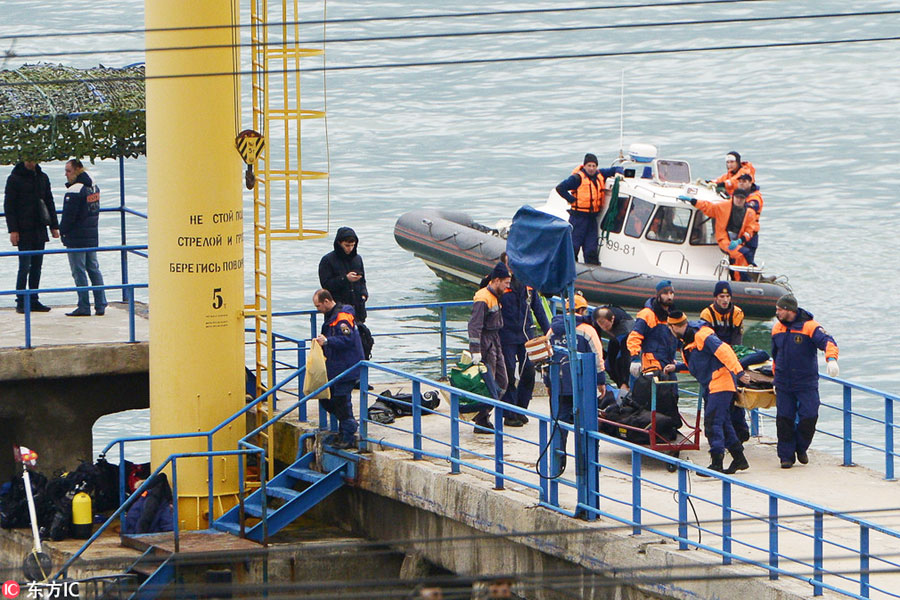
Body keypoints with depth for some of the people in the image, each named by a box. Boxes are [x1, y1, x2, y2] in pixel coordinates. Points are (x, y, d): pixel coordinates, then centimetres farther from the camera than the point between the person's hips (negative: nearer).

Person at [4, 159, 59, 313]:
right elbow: (8, 206, -5)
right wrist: (13, 230, -13)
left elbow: (49, 202, 19)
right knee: (25, 266, -8)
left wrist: (54, 226, 13)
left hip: (39, 231, 5)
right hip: (24, 231, -5)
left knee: (37, 266, 6)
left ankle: (34, 301, 11)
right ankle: (21, 302, -3)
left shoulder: (42, 178, 12)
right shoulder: (14, 179, -4)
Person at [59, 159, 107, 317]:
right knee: (94, 270, 12)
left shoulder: (74, 191, -17)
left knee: (79, 272, -3)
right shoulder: (94, 188, 11)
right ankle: (100, 305, 11)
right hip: (92, 237, 8)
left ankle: (84, 307, -4)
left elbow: (69, 215, -17)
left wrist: (63, 231, -3)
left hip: (77, 238, -8)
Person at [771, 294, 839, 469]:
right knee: (784, 419, -1)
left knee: (809, 417, -8)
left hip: (807, 383, -4)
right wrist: (776, 376, 23)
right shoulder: (777, 329, 7)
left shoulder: (809, 326, -11)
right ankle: (786, 456, 8)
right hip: (783, 384, 4)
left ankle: (801, 448, 17)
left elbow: (827, 342, -25)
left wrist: (831, 359, -44)